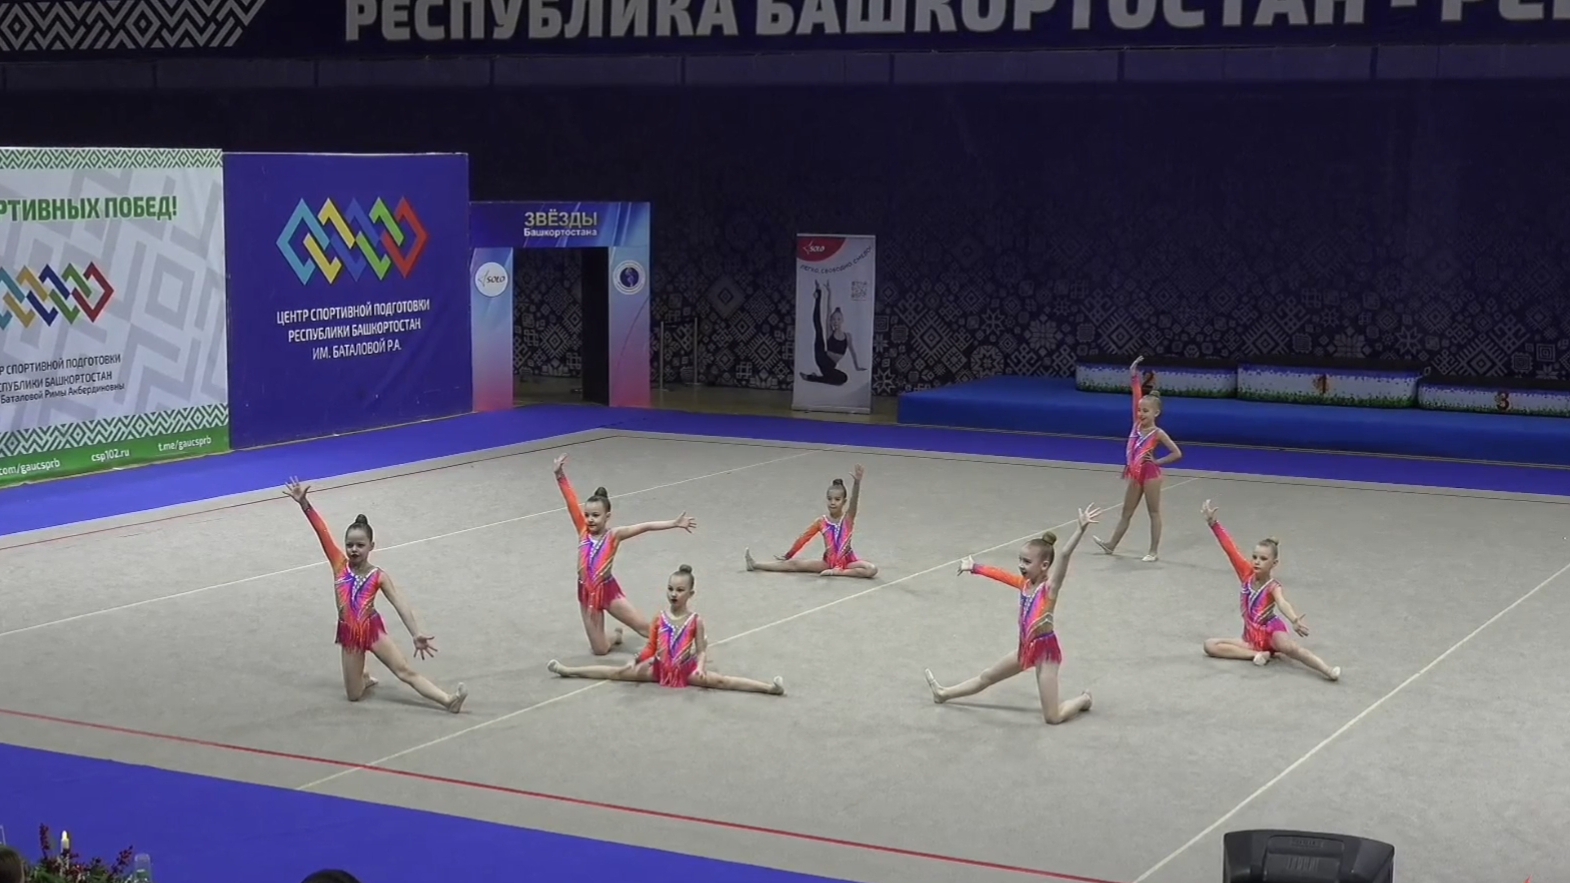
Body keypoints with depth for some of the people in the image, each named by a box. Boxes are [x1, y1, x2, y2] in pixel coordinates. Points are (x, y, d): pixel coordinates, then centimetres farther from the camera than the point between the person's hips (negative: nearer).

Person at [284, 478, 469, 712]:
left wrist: (416, 634, -28)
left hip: (373, 630, -2)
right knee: (354, 695, 8)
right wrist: (305, 504, -19)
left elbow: (401, 604, -16)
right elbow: (323, 532, -10)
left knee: (405, 671, -14)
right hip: (349, 634, 2)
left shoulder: (379, 576, -8)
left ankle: (448, 700, -22)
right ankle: (364, 679, 42)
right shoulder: (339, 564, -3)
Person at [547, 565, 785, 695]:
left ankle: (770, 688, -35)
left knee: (718, 680, -22)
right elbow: (651, 648, 4)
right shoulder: (659, 619, -2)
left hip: (686, 670, -4)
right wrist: (635, 662, -8)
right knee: (619, 672, 4)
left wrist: (701, 667, -28)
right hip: (660, 668, 4)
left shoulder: (695, 621, -11)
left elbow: (701, 650, -9)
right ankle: (568, 670, 9)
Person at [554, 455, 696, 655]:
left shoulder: (613, 535, -9)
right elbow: (571, 502, -11)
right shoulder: (583, 531, -3)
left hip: (608, 590, -3)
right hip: (587, 592, 3)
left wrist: (674, 524, -25)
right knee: (599, 649, 8)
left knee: (645, 627, -2)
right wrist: (560, 475, -18)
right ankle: (616, 636, 41)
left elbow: (645, 527, -17)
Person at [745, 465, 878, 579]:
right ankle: (756, 564, -2)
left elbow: (854, 501, -29)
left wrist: (856, 483, -49)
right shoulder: (822, 521, -2)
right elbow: (803, 538, 8)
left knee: (872, 569, -30)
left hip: (847, 562, -2)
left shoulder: (848, 518, -9)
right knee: (795, 564, -7)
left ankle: (838, 572, -24)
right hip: (828, 562, 2)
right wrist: (787, 556, 14)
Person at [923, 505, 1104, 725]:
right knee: (987, 677, 27)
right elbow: (1000, 574, 13)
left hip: (1046, 651, -8)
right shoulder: (1026, 584, 0)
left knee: (1052, 717, -5)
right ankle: (944, 694, 44)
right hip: (1027, 648, 8)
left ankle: (1083, 699, 23)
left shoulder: (1050, 587, -20)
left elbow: (1064, 554, -33)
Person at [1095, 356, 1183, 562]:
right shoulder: (1137, 425, 2)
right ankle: (1111, 544, 16)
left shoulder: (1158, 433, -11)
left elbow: (1177, 454, -12)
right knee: (1126, 512, 13)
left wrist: (1157, 462, -11)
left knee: (1154, 512, 4)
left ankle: (1154, 551, 8)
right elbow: (1137, 397, -3)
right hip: (1134, 474, 6)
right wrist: (1134, 377, -10)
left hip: (1150, 474, -6)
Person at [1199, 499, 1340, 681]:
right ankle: (1258, 654, -20)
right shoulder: (1247, 574, -1)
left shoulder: (1273, 587, -15)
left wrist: (1294, 620, -59)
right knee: (1210, 646, -9)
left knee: (1289, 647, -39)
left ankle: (1328, 671, -51)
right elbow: (1230, 548, -6)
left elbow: (1283, 603, -38)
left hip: (1271, 633, -6)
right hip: (1253, 638, 6)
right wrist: (1213, 523, -14)